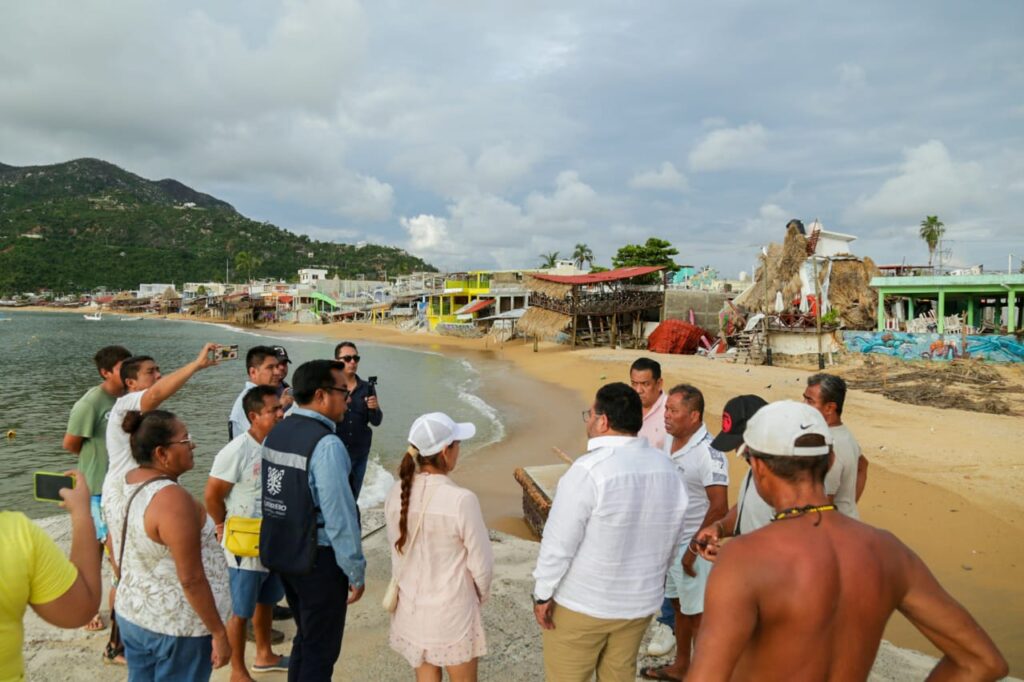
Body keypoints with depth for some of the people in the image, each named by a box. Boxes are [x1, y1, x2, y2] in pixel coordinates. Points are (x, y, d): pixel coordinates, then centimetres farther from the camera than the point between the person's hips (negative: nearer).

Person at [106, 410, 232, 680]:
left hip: (132, 614, 8)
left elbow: (119, 556, 11)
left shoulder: (122, 486, 0)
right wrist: (219, 632, -16)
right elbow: (191, 579, -25)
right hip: (177, 626, -8)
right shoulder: (173, 499, -27)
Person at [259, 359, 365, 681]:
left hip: (280, 550, 8)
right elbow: (339, 515, -23)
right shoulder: (326, 444, -23)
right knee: (321, 650, 10)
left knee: (305, 637, 25)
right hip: (318, 558, -8)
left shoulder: (275, 433, 3)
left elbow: (270, 492, 8)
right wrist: (356, 572, -13)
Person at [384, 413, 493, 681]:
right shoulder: (461, 500, -25)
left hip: (410, 608, 5)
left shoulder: (396, 493, -10)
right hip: (451, 611, -5)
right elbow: (481, 563, -15)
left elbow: (397, 548, 3)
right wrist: (481, 594, 6)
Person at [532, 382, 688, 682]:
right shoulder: (669, 470, -3)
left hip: (581, 603, -6)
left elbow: (559, 542, -20)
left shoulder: (589, 470, -24)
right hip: (640, 601, 6)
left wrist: (542, 593, -8)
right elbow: (673, 541, 7)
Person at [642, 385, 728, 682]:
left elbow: (719, 508, -23)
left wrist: (693, 549, -19)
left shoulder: (708, 453, -24)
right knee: (679, 605, 22)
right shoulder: (668, 441, 1)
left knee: (698, 614, 7)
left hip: (694, 547, -8)